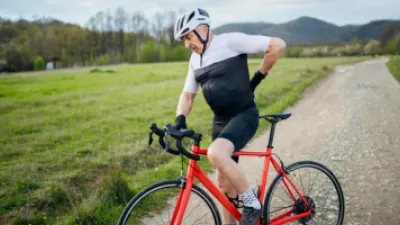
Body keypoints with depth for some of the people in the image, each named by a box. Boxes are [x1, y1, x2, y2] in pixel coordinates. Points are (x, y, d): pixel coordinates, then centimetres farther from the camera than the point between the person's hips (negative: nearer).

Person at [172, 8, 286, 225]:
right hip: (220, 121, 8)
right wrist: (179, 120, -5)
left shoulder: (230, 41, -13)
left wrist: (259, 76, -6)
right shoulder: (195, 59, 9)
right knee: (224, 180, 11)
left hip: (244, 116, -8)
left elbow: (278, 45, -15)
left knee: (216, 154, -32)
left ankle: (252, 203, -10)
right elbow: (187, 94, 13)